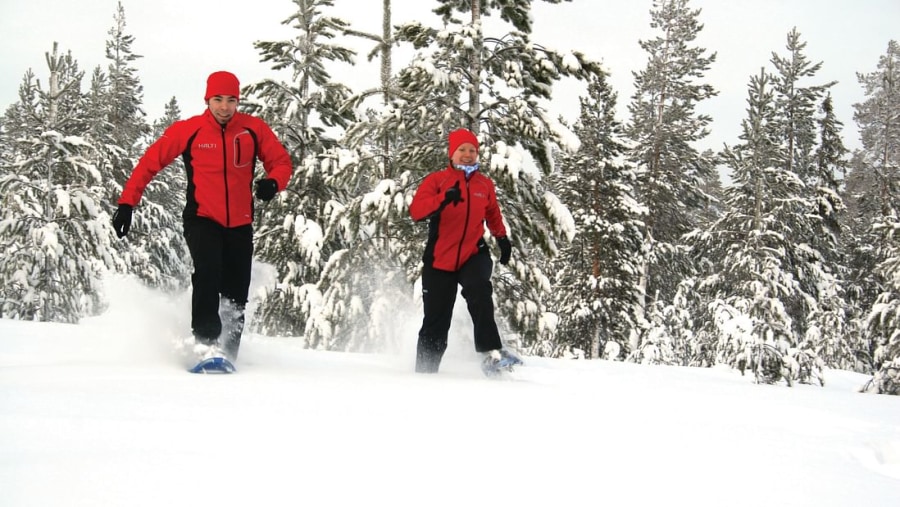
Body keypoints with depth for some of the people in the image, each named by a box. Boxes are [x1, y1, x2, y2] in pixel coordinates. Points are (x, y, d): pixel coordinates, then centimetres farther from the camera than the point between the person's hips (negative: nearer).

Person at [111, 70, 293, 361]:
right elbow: (150, 162, 0)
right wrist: (127, 203, -5)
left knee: (236, 299, 6)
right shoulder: (188, 130, -6)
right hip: (202, 220, -2)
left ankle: (228, 355, 22)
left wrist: (272, 183, -18)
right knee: (207, 272, -29)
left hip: (240, 225, 3)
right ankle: (206, 340, -25)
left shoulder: (254, 129, -3)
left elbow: (282, 162, 5)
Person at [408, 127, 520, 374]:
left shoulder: (485, 184, 10)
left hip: (474, 254, 1)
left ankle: (491, 351, -34)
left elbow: (493, 214, 29)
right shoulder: (436, 180, -1)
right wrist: (443, 199, -33)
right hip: (440, 259, -1)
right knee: (436, 324, 2)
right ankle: (425, 372, 16)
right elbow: (416, 211, -17)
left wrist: (502, 238, 15)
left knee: (479, 289, -32)